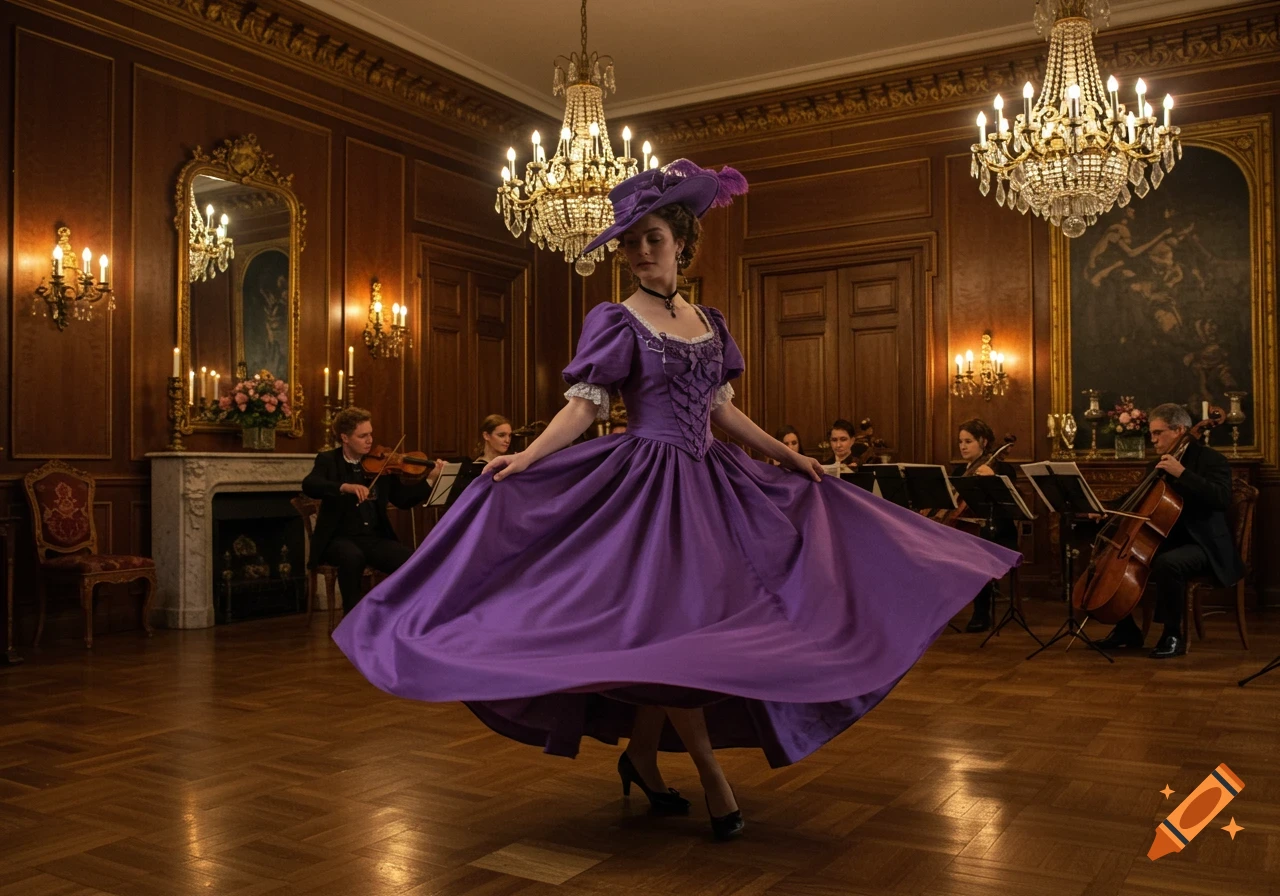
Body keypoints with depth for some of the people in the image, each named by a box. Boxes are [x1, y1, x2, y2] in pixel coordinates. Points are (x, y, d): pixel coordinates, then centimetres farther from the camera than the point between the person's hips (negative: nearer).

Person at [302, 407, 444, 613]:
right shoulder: (328, 460, 1)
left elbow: (403, 499, 8)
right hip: (340, 538, -3)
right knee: (353, 557, -38)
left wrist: (430, 479, -6)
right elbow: (309, 486, -19)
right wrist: (346, 487, -35)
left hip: (375, 538, 3)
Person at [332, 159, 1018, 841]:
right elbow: (583, 405, -12)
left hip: (709, 484, 6)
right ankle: (712, 778, 8)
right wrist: (526, 458, -26)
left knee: (674, 637, 6)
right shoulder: (616, 321, -4)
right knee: (673, 623, -7)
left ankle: (640, 753, 24)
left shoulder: (707, 322, 13)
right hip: (648, 484, -6)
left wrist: (788, 457, 20)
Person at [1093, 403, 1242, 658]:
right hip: (1166, 541, 8)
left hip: (1202, 545, -8)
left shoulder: (1210, 459, -9)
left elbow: (1222, 499, -26)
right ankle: (1128, 629, 9)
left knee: (1167, 563, -37)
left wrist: (1182, 472, -30)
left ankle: (1174, 635, -20)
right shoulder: (1158, 465, 13)